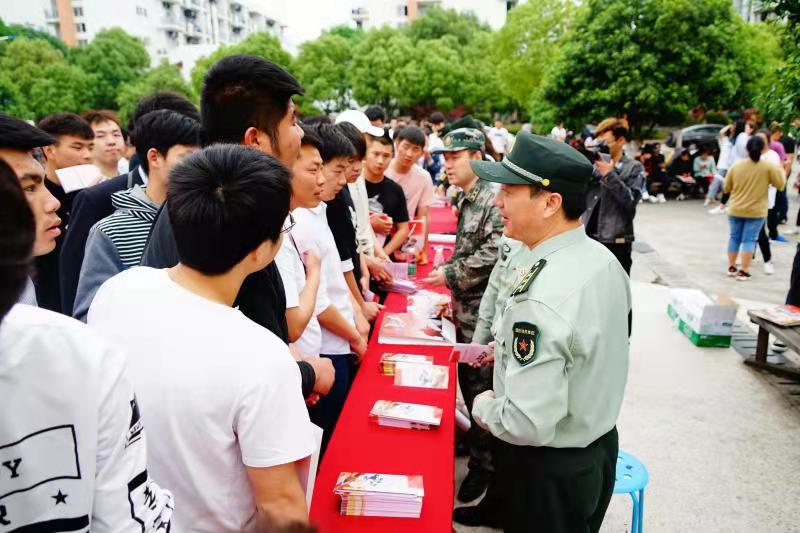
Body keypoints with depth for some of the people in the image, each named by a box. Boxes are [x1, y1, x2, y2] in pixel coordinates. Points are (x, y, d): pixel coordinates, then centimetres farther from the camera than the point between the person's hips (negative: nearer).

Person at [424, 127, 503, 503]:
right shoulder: (467, 199, 12)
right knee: (468, 382, 20)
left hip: (483, 312, -9)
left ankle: (483, 462, 21)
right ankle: (478, 440, 40)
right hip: (466, 309, 9)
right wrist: (454, 290, 14)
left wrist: (450, 274, -16)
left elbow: (494, 252, -25)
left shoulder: (493, 198, -17)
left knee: (481, 389, 4)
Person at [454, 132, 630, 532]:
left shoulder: (542, 299, -35)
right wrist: (512, 347, 9)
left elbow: (527, 423, -33)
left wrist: (482, 407, -13)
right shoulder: (603, 258, -6)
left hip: (548, 470, -7)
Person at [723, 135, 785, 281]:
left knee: (734, 237, 14)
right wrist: (780, 170, 17)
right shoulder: (769, 166, -9)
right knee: (749, 240, 2)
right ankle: (743, 271, 1)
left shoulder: (736, 166, -3)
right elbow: (780, 183, 1)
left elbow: (726, 188, 3)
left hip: (735, 210, 2)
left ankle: (731, 267, 19)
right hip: (756, 211, -2)